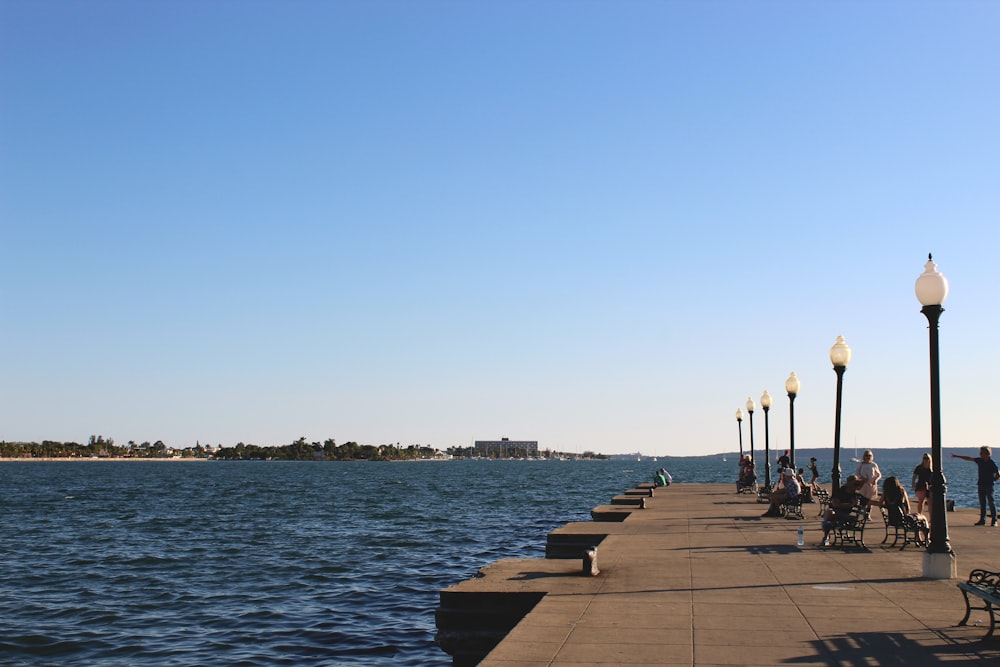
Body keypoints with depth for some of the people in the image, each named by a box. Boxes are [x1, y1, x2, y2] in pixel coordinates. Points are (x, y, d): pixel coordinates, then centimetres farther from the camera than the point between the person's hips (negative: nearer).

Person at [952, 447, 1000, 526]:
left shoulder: (992, 463, -10)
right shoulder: (980, 461, 6)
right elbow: (969, 458, 14)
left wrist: (992, 480, -6)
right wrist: (957, 456, 16)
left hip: (989, 485, -6)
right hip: (981, 485, 6)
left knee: (991, 503, -5)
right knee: (982, 503, 7)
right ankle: (982, 520, 11)